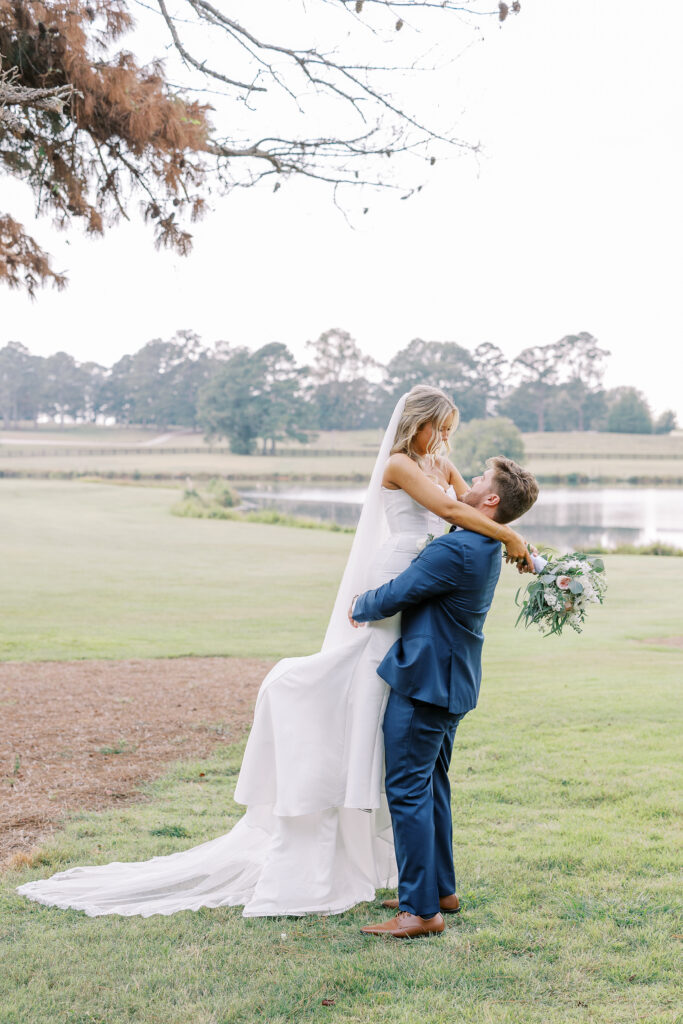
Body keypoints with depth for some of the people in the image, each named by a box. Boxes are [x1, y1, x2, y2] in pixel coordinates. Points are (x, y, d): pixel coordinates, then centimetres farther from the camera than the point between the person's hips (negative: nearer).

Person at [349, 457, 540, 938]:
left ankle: (420, 910, -1)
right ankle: (441, 889, 29)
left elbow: (394, 596, -15)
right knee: (431, 786, 19)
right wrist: (372, 599, 13)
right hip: (452, 680, 10)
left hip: (424, 680, -10)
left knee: (407, 789, -5)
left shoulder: (456, 550, -23)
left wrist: (360, 607, 4)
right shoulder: (487, 549, 9)